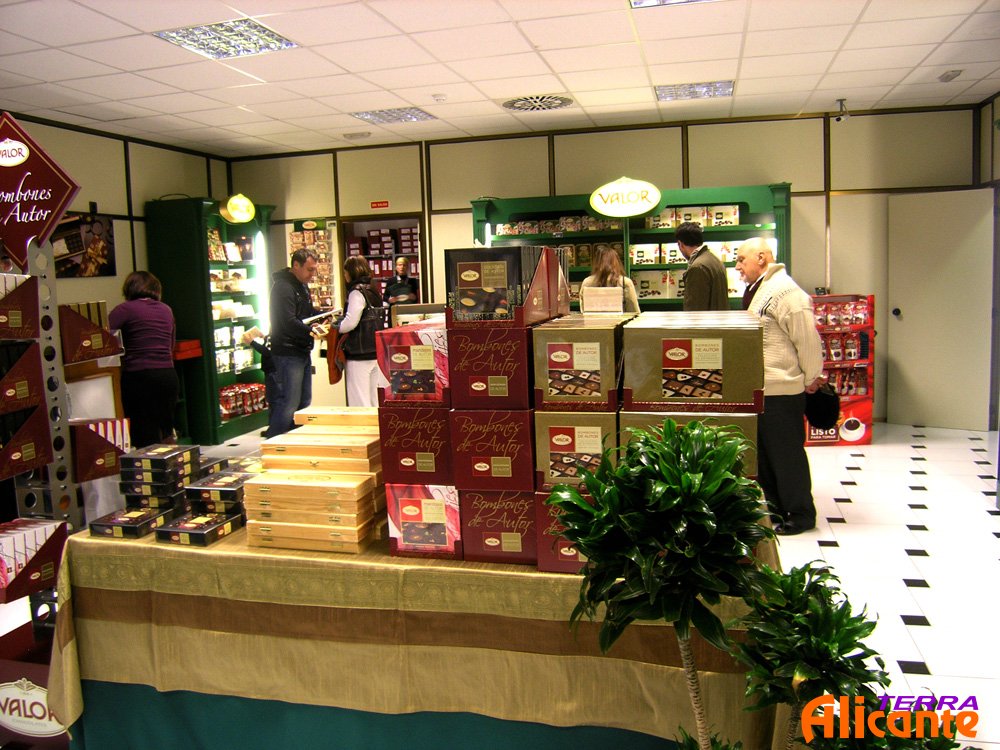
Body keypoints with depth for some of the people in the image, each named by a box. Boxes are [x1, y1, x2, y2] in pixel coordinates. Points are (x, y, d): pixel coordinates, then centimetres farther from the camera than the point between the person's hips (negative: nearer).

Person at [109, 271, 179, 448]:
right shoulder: (167, 310, 13)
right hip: (169, 375, 5)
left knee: (146, 438, 1)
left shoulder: (126, 309, -3)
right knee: (165, 432, 19)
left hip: (139, 377, -5)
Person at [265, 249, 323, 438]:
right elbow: (288, 322, -25)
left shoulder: (302, 286, 17)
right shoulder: (283, 287, -17)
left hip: (303, 351, 11)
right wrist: (311, 330, -30)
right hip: (288, 353, -11)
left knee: (304, 402, 16)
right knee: (289, 403, -11)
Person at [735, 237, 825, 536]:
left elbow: (808, 340, -20)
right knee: (764, 452, 17)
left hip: (782, 391, -10)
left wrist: (811, 378, -11)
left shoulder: (785, 291, -18)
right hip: (762, 389, 10)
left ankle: (800, 514, 13)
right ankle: (773, 508, 29)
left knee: (787, 453, 0)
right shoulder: (762, 290, 16)